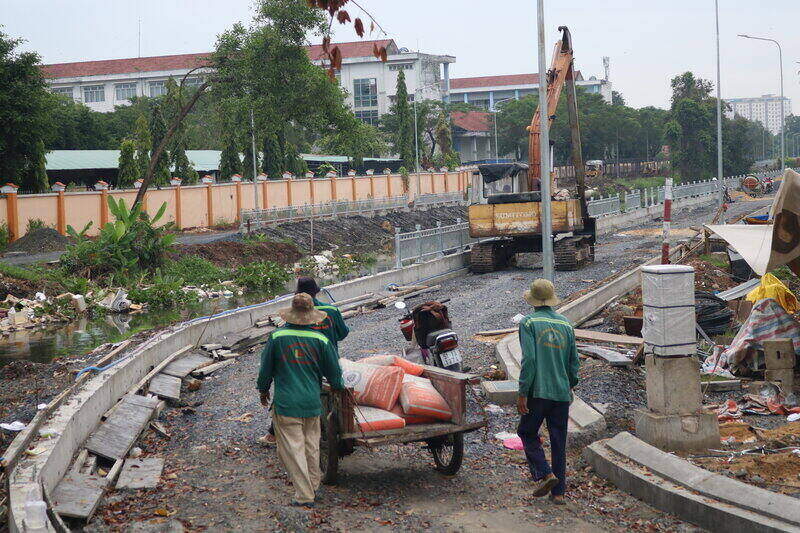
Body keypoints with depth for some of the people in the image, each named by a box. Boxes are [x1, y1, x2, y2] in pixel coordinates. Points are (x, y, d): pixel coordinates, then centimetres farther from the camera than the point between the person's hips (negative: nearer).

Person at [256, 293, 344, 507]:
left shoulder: (277, 337, -7)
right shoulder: (321, 340, -3)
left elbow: (266, 368, 4)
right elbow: (334, 371, 5)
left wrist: (263, 390, 22)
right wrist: (338, 387, 27)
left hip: (285, 403, -3)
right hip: (312, 402, 3)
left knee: (292, 448, 1)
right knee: (311, 445, 19)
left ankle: (304, 495, -1)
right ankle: (313, 485, 32)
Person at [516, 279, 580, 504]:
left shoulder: (529, 323, -6)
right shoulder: (566, 325, 9)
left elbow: (529, 360, -15)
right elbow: (574, 362, 13)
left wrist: (522, 393, -11)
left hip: (538, 391, -4)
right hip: (562, 393, 4)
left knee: (528, 433, 12)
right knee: (559, 441, 9)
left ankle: (544, 474, -5)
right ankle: (558, 491, 11)